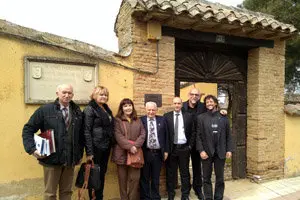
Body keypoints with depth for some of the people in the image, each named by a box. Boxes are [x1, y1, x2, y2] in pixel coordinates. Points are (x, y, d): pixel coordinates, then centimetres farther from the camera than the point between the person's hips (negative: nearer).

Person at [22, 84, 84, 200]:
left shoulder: (77, 112, 5)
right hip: (52, 158, -3)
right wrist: (32, 149, -12)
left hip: (70, 159, 3)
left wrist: (80, 154, 11)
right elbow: (28, 129, -3)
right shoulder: (45, 110, -6)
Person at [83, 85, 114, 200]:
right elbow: (87, 132, -14)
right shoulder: (90, 109, -9)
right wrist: (89, 152, -18)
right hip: (96, 147, -7)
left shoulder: (107, 109, 12)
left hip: (106, 147, 7)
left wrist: (110, 145, 10)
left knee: (102, 174, 16)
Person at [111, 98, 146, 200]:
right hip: (122, 153, -2)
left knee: (135, 178, 4)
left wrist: (135, 146, -11)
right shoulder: (117, 120, 2)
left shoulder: (138, 121, 14)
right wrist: (129, 147, -17)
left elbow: (143, 134, 4)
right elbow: (118, 136, -9)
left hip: (135, 153, 3)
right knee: (123, 179, 7)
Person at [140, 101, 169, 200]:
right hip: (145, 153, -1)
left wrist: (166, 150, 3)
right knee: (144, 178, 11)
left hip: (158, 153, 2)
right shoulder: (141, 120, -2)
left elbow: (165, 136, 6)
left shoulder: (162, 120, 5)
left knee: (156, 178, 16)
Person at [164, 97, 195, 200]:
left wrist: (190, 145, 0)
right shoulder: (167, 116, 0)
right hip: (171, 148, 0)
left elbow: (193, 132, 5)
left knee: (185, 172, 11)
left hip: (184, 148, 1)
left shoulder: (188, 116, 3)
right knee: (170, 173, 10)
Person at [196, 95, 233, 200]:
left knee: (220, 178, 11)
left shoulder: (223, 117, 4)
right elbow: (198, 136, -4)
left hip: (220, 152, 1)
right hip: (206, 152, -1)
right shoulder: (201, 117, 0)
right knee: (206, 178, 8)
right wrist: (201, 150, -11)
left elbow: (228, 135, 4)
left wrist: (229, 149, -2)